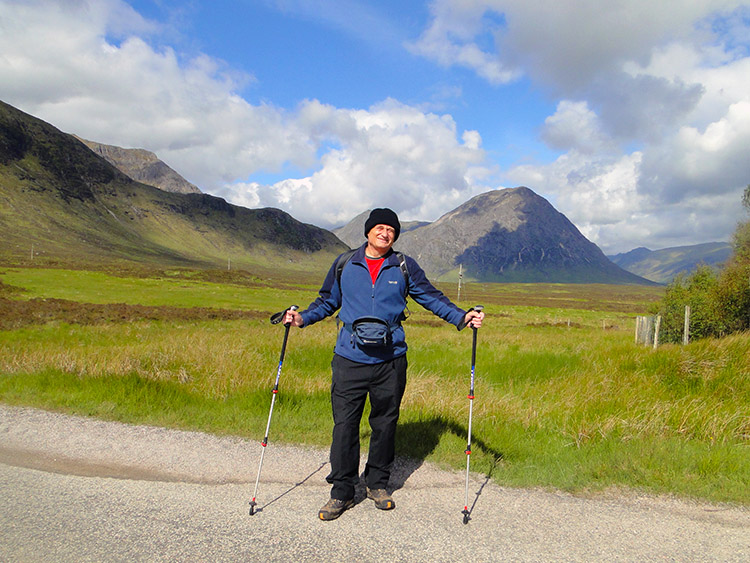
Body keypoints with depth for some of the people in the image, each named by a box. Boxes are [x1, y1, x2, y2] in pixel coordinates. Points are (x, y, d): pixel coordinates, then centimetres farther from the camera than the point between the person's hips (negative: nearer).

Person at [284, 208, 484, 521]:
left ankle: (377, 484, 29)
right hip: (349, 358, 0)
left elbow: (431, 298, 9)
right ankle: (342, 492, 13)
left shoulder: (405, 267, 5)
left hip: (391, 360, 1)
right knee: (344, 424, -1)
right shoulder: (344, 265, 7)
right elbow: (327, 301, 17)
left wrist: (462, 317, -2)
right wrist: (303, 318, 2)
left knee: (385, 423, 11)